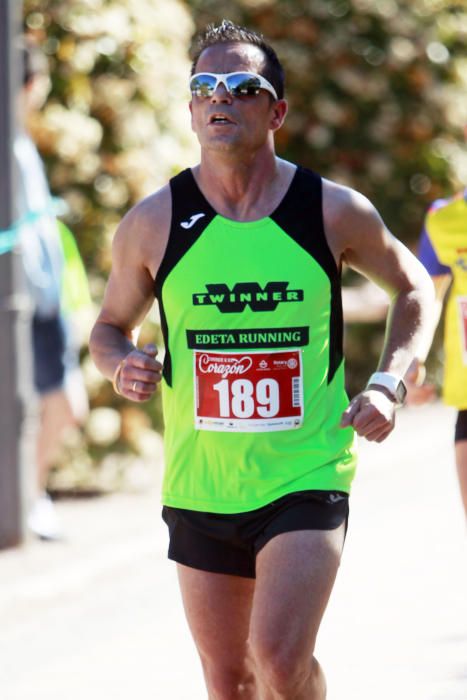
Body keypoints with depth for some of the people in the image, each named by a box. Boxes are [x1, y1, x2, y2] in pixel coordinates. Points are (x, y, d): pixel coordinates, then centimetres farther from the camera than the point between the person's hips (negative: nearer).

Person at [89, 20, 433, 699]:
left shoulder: (335, 212, -4)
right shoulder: (154, 223, -2)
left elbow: (412, 285, 14)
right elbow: (110, 326, 14)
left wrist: (387, 382, -2)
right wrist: (121, 364, -10)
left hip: (307, 480, -2)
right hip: (199, 489, 2)